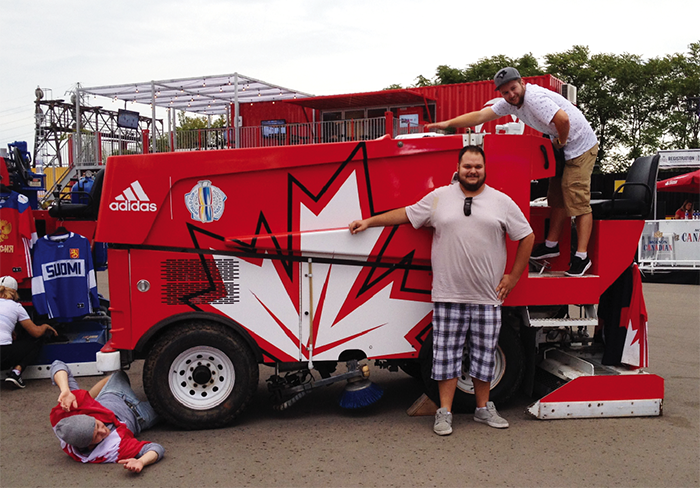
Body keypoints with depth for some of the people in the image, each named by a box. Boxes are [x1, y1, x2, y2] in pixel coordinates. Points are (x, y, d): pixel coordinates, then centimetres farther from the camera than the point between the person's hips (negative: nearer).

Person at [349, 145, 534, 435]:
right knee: (446, 355, 3)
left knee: (484, 355, 10)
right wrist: (369, 221, 13)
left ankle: (483, 409, 25)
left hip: (488, 297, 1)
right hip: (448, 295, -1)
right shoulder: (439, 197, 6)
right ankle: (444, 412, 13)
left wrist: (513, 277, 7)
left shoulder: (502, 202, 6)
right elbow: (406, 214, 14)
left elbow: (527, 237, 10)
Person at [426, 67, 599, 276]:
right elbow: (480, 116, 3)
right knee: (557, 197, 14)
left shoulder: (534, 98, -26)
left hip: (580, 146, -9)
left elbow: (563, 119, -36)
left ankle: (581, 257, -12)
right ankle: (551, 244, 25)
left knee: (578, 200, -12)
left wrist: (561, 142, -18)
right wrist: (448, 123, -2)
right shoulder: (510, 102, 2)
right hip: (562, 147, 9)